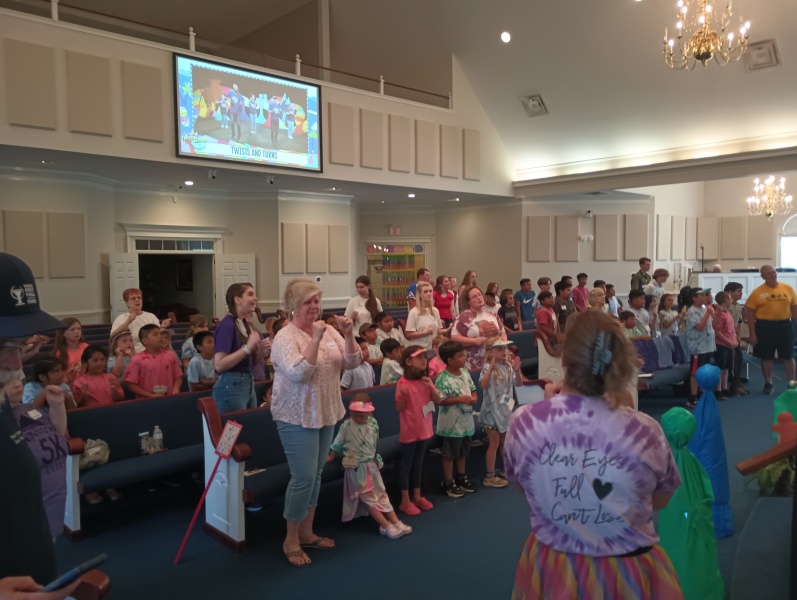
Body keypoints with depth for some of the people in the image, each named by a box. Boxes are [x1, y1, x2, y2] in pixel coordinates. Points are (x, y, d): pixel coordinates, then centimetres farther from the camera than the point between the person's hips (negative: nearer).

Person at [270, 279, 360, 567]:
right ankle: (291, 540, 12)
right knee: (303, 478, -5)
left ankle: (306, 532, 29)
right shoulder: (285, 337, -14)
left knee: (315, 476, 15)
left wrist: (348, 335, -15)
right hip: (298, 417, -7)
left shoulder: (328, 331, 4)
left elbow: (352, 362, 1)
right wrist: (315, 339, -30)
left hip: (326, 414, 7)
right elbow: (299, 373, -27)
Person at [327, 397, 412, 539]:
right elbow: (337, 443, -4)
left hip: (371, 465, 5)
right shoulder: (346, 426, -16)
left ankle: (396, 522, 13)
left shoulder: (373, 423, -5)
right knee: (369, 497, -2)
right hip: (356, 468, -5)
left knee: (381, 494, 10)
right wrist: (330, 457, 4)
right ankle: (386, 525, 2)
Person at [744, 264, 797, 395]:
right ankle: (768, 383, 22)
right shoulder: (757, 292, -6)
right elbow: (750, 314, -3)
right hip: (765, 326, -2)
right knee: (766, 357, 7)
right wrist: (752, 333, -6)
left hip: (784, 325, 2)